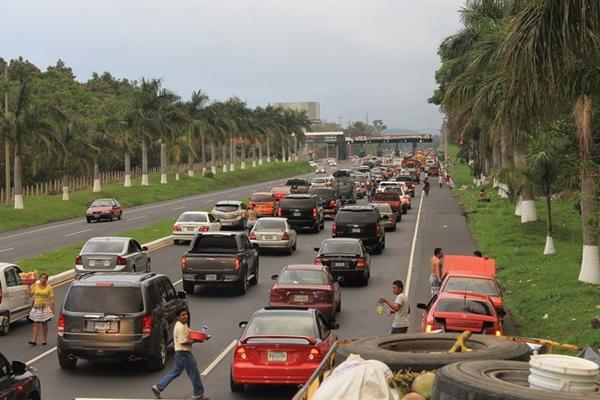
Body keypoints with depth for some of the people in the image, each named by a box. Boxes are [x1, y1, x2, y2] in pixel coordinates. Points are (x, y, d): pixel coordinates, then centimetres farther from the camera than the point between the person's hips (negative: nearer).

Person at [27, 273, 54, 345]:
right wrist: (29, 286, 1)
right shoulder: (35, 286, 5)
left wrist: (53, 309, -6)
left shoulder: (49, 287, -2)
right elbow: (30, 294, 4)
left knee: (44, 324, 6)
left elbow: (51, 299, -3)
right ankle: (34, 340, -9)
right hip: (36, 307, 2)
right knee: (35, 324, -4)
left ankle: (45, 340, 16)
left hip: (45, 308, -2)